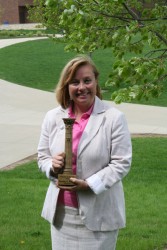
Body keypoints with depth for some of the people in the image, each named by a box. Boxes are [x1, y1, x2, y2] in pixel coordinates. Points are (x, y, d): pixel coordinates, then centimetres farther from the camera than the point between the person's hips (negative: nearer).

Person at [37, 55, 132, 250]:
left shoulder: (114, 118, -9)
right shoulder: (53, 117, 5)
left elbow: (121, 163, -10)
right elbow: (42, 156, 12)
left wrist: (89, 184, -20)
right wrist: (52, 166, -11)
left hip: (98, 214, -4)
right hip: (61, 213, 4)